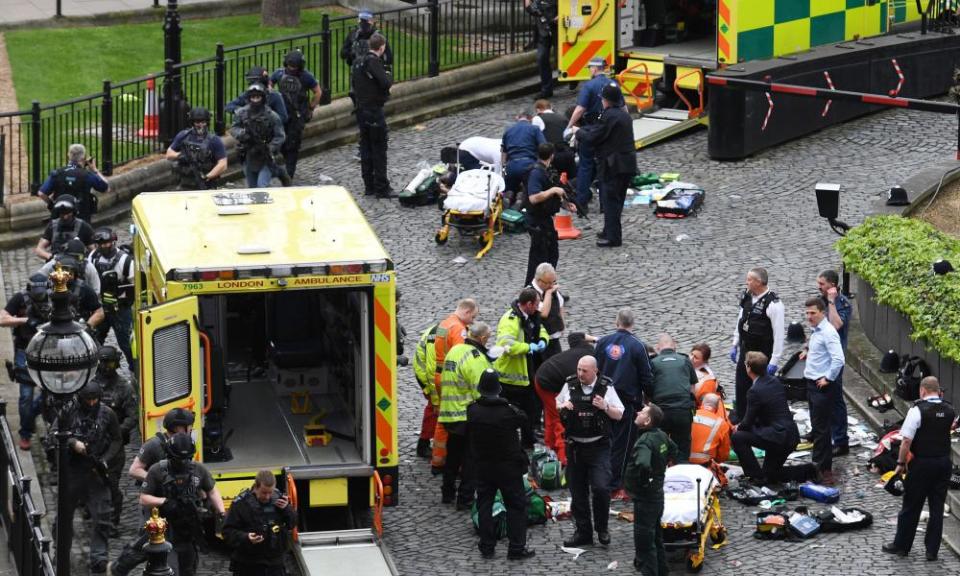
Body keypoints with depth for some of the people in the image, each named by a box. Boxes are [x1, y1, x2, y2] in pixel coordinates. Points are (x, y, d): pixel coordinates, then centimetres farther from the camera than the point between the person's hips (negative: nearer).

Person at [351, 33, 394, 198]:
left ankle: (369, 186, 16)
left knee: (366, 148, 12)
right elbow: (386, 83, -23)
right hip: (374, 110, -8)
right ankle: (381, 188, -2)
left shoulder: (358, 62, 9)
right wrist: (389, 76, -3)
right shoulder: (374, 62, -17)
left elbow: (353, 83, 17)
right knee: (379, 149, -3)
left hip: (361, 110, 8)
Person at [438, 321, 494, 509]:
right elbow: (481, 392, -23)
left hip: (449, 414, 9)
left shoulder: (454, 351, 9)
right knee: (471, 460, 1)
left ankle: (448, 493, 31)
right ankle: (465, 499, 3)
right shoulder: (476, 358, -20)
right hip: (469, 416, -9)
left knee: (453, 456, 21)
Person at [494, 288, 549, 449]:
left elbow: (541, 330, 25)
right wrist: (529, 347, -28)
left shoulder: (531, 317, 6)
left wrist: (543, 341, 1)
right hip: (511, 378, -10)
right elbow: (507, 345, -40)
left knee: (531, 411, 23)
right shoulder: (510, 320, -25)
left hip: (527, 375, 10)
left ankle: (528, 446, 39)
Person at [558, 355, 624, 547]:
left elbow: (619, 415, 4)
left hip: (599, 447, -3)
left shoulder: (606, 388, -1)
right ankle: (582, 531, 17)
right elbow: (555, 406, 19)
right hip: (575, 446, 3)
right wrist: (563, 406, -4)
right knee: (577, 492, 6)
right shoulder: (569, 386, 4)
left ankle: (601, 528, 6)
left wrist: (606, 407, -15)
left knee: (601, 488, -14)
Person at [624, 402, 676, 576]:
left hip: (645, 498, -9)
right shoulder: (661, 435, 1)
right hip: (657, 495, 9)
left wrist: (643, 482, -25)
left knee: (644, 542, -1)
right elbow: (673, 449, 24)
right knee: (656, 537, 21)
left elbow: (642, 465, -43)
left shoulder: (645, 441, -25)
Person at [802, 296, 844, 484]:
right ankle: (819, 464, 25)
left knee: (822, 429, -6)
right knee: (817, 427, 16)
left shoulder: (828, 332, -18)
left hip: (823, 387, -10)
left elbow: (838, 359, -27)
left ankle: (824, 469, -2)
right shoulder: (816, 331, 12)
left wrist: (828, 379, -19)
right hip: (812, 384, 10)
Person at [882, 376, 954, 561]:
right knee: (937, 507, 10)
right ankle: (932, 550, 14)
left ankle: (901, 545, 19)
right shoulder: (950, 411, 2)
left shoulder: (917, 410, -15)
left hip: (922, 463, -5)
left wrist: (901, 463, -6)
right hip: (944, 462, 5)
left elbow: (907, 441, -16)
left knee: (911, 506, 8)